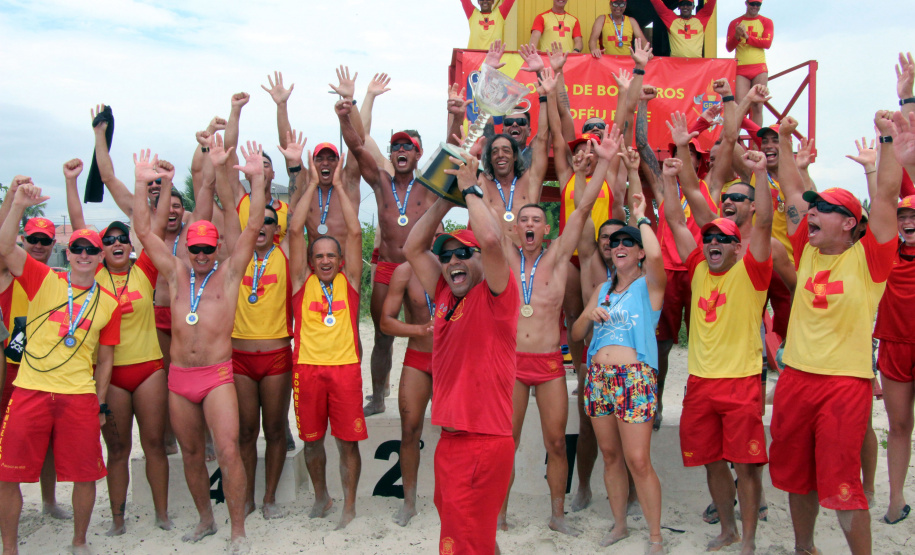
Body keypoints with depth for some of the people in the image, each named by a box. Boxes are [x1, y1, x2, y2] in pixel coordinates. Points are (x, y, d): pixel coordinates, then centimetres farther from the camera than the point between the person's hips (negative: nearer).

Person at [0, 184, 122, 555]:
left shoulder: (108, 303, 7)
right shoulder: (44, 280, 4)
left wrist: (101, 404, 9)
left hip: (80, 397, 1)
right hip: (30, 392, -1)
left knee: (85, 476, 6)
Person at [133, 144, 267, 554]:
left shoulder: (228, 273, 4)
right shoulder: (176, 273, 12)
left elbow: (253, 228, -4)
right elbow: (144, 231, 9)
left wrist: (257, 180, -10)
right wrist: (141, 184, 4)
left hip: (217, 376, -4)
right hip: (179, 378, 4)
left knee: (228, 451, -13)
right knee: (190, 454, 13)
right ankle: (205, 520, 31)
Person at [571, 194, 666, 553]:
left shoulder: (648, 285, 2)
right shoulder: (602, 290, 18)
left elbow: (656, 255, -21)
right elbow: (576, 334, 19)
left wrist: (641, 217, -6)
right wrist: (589, 315, -3)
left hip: (634, 378, -6)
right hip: (598, 376, 6)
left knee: (638, 460, -8)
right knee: (610, 455, 12)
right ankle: (619, 525, 26)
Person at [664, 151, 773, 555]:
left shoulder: (749, 273, -2)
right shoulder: (699, 270, 9)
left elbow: (763, 224, -14)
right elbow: (677, 223, 8)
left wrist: (760, 173, -22)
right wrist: (670, 179, 1)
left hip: (741, 381, -5)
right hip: (700, 381, 5)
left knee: (745, 463, -1)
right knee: (712, 461, 13)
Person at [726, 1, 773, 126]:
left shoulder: (766, 22, 11)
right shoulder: (735, 23, 11)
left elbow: (767, 43, -4)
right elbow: (729, 47, 4)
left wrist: (748, 37, -14)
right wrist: (737, 36, -16)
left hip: (759, 69, 1)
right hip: (741, 69, -1)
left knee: (757, 106, -3)